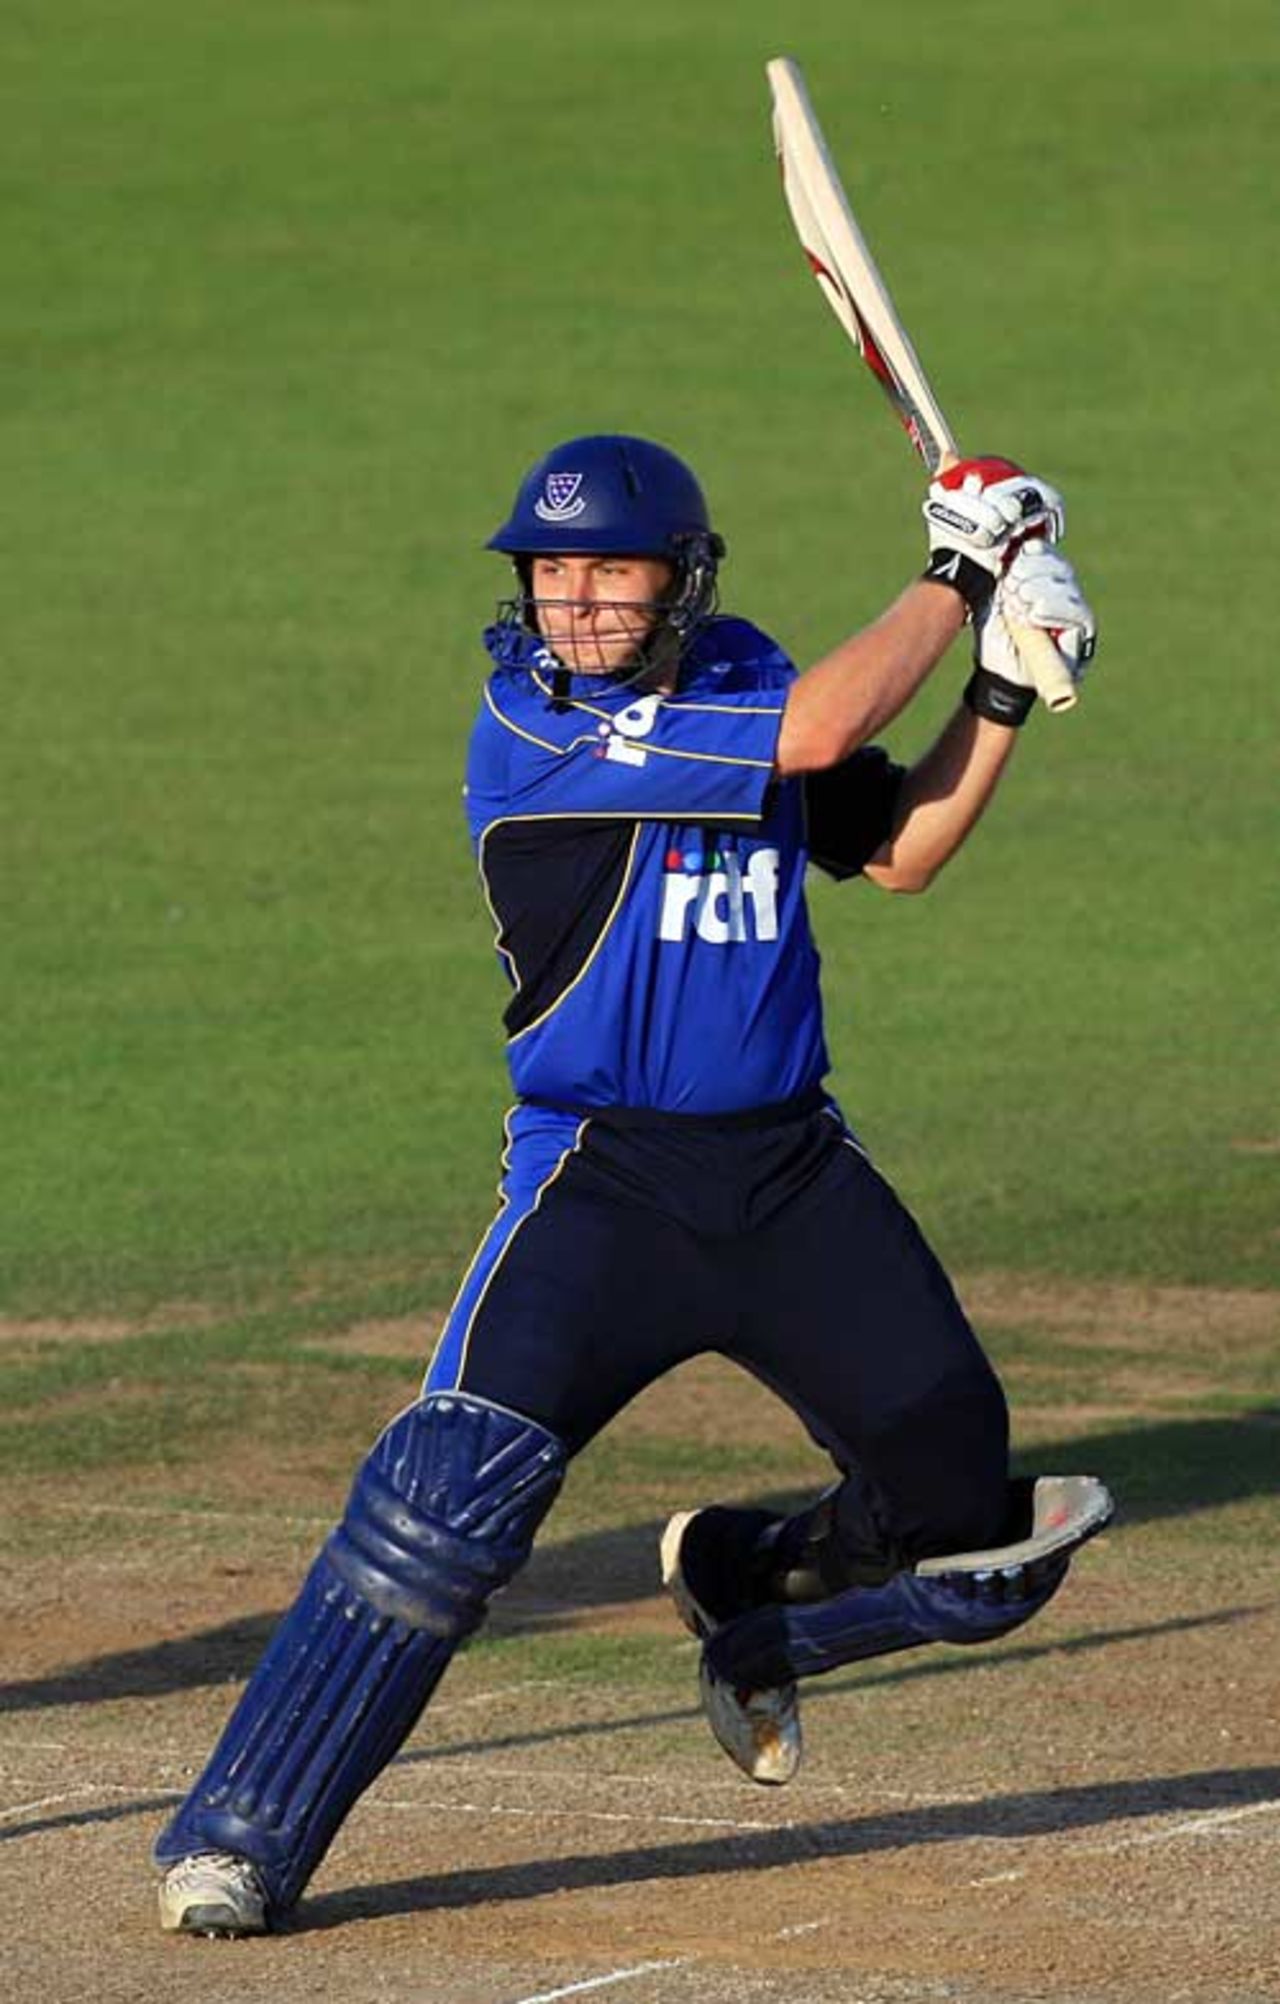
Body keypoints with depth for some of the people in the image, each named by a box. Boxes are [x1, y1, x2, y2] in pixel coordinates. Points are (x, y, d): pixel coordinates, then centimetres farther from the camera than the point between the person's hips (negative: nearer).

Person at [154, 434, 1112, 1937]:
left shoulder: (736, 674, 6)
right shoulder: (529, 719, -13)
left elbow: (896, 850, 16)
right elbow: (816, 733, -20)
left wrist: (1003, 691, 3)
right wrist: (959, 573, -9)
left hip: (794, 1173, 5)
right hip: (602, 1178, -5)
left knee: (960, 1516, 4)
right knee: (458, 1484, -22)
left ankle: (739, 1587, 37)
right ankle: (237, 1838, -14)